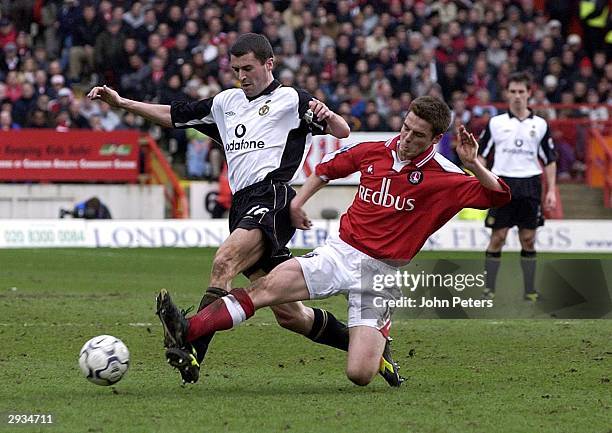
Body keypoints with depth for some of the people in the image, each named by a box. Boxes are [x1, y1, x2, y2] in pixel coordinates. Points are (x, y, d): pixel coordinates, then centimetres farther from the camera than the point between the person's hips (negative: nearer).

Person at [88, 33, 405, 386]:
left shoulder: (290, 99, 6)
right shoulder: (225, 103, 25)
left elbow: (342, 132, -1)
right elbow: (173, 115, 30)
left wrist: (326, 115, -23)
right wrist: (121, 102, 23)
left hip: (272, 195, -7)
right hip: (242, 205, 7)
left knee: (225, 261, -32)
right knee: (288, 314, 4)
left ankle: (191, 351, -44)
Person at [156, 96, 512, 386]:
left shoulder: (444, 177, -8)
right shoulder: (375, 152, 4)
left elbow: (498, 196, -13)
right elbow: (329, 167, 22)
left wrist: (473, 164, -26)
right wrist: (298, 202, 17)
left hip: (382, 272, -3)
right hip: (341, 253, 3)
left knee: (360, 375, -13)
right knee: (267, 286, -20)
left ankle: (380, 337, 23)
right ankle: (188, 330, -29)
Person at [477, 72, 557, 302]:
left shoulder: (540, 125, 7)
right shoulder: (495, 123, 4)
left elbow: (550, 160, 10)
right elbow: (480, 155, 7)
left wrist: (551, 191, 2)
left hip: (530, 186, 1)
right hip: (502, 183, -1)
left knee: (528, 240, 3)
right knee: (497, 238, -3)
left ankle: (530, 290, 9)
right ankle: (489, 289, 2)